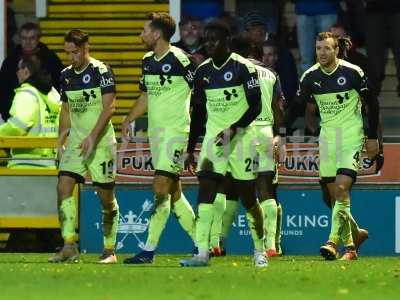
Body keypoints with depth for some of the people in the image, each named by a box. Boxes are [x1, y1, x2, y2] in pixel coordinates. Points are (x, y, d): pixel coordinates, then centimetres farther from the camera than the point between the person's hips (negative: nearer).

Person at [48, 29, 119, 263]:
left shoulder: (101, 71, -9)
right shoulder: (66, 75, 11)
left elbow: (109, 107, -15)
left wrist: (93, 137, -23)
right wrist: (60, 142, 14)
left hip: (101, 141, -6)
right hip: (75, 140, 6)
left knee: (106, 196, -1)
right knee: (64, 187, -12)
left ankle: (110, 250, 10)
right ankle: (69, 246, -14)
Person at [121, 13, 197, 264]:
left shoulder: (179, 59, -13)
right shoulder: (148, 61, 12)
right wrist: (129, 120, 11)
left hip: (176, 131, -9)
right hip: (155, 131, 9)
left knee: (161, 187, -14)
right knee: (174, 192, 10)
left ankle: (149, 250, -13)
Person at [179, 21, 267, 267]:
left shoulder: (243, 68, -8)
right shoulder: (203, 71, 8)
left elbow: (256, 106, -11)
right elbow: (198, 113, 15)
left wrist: (233, 129, -23)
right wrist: (190, 149, 14)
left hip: (241, 138, -4)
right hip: (213, 138, 4)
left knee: (249, 197, 3)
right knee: (205, 190, -12)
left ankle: (260, 251, 21)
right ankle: (202, 253, -17)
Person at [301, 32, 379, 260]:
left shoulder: (353, 73, -10)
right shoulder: (310, 77, 0)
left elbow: (372, 103, 0)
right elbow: (303, 108, 16)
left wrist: (373, 137, 1)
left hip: (351, 138, -5)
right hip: (327, 139, 5)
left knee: (342, 190, -19)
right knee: (335, 196, 7)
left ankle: (334, 242, -24)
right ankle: (350, 244, 19)